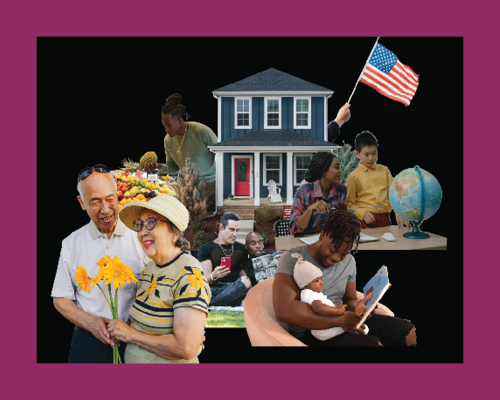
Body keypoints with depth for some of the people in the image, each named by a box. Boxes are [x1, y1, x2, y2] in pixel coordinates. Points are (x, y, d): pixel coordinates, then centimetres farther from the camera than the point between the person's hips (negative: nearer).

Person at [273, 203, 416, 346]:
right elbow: (283, 310, -26)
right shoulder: (292, 259, -13)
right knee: (372, 343, -30)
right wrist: (340, 320, -26)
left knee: (407, 331, -4)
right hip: (310, 333, -7)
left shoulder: (348, 262, 9)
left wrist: (356, 308, -11)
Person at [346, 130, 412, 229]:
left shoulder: (384, 171, 12)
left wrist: (399, 215, -2)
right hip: (365, 221, -3)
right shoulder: (354, 176, 2)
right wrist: (362, 214, -15)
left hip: (384, 219, 3)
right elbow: (350, 203, 1)